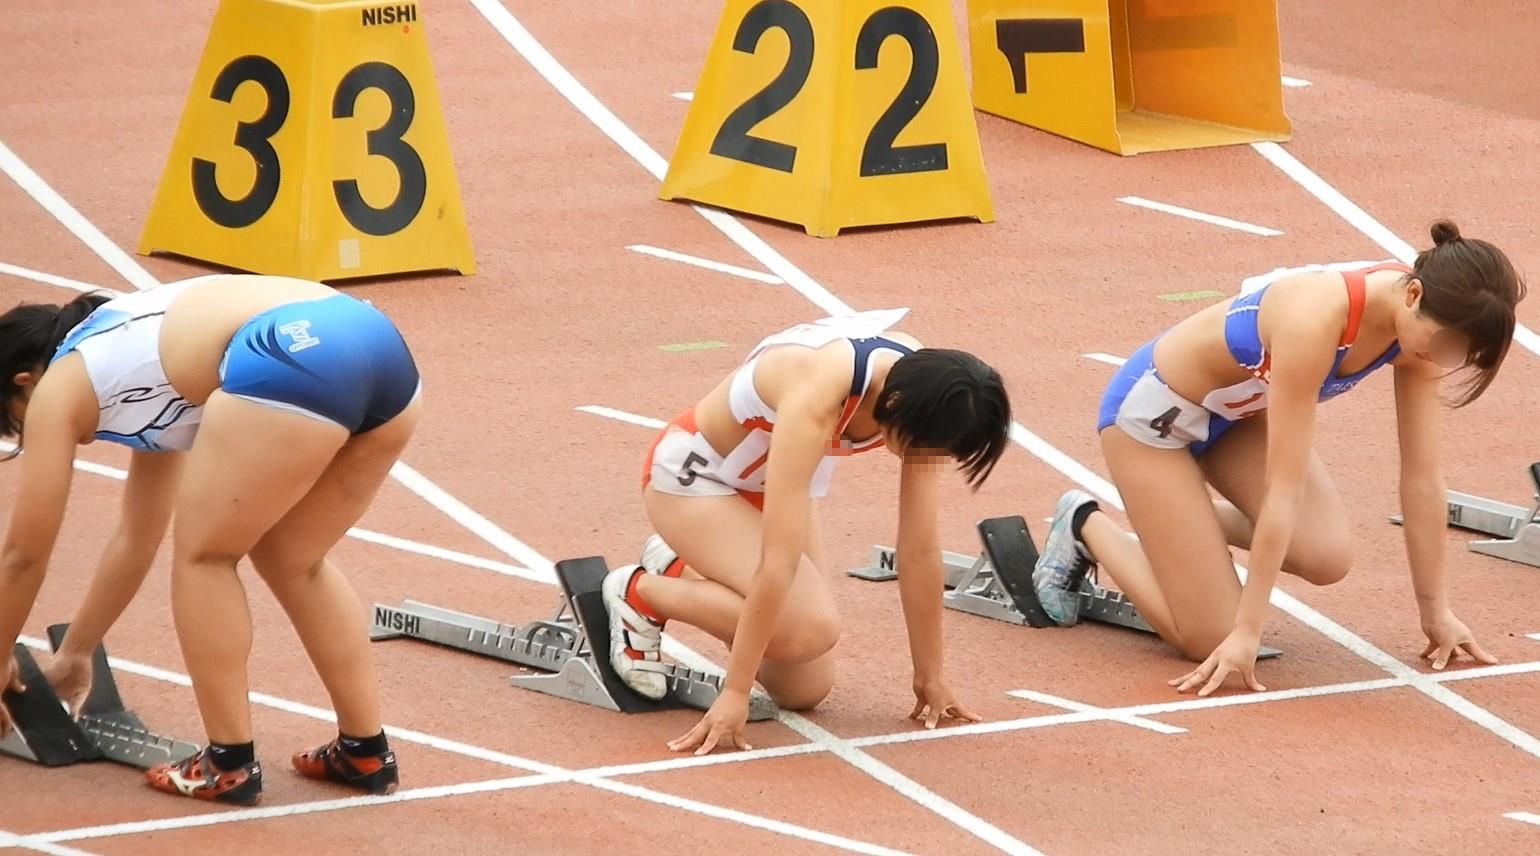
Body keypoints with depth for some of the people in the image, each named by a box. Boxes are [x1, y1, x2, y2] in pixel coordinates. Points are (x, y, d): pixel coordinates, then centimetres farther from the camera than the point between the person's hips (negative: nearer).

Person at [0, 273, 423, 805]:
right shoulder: (135, 354, 40)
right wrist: (76, 653, 58)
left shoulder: (58, 388, 20)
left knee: (203, 556, 14)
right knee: (292, 561, 26)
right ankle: (366, 752, 29)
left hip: (293, 363, -8)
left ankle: (230, 765, 16)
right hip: (383, 350, 8)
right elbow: (136, 538, 49)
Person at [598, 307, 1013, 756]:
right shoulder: (818, 396, -40)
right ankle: (641, 592, -4)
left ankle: (679, 568, 22)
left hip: (770, 479, 7)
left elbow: (920, 549, -11)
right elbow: (778, 561, -38)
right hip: (694, 475, -7)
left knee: (805, 690, 1)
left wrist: (929, 677, -5)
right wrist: (734, 693, -36)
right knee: (809, 628, -28)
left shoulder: (923, 390, -21)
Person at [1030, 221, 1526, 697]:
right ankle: (1085, 527, 14)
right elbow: (1284, 489, -36)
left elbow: (1422, 476, -9)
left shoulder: (1420, 318, -18)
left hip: (1239, 409, 7)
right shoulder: (1317, 318, -40)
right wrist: (1246, 633, -32)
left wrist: (1436, 610, -5)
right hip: (1155, 408, -7)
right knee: (1211, 639, -11)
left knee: (1326, 557, -16)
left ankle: (1178, 522, 13)